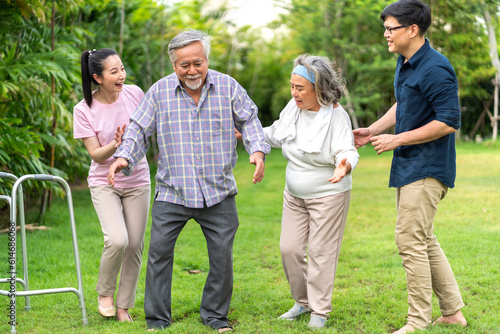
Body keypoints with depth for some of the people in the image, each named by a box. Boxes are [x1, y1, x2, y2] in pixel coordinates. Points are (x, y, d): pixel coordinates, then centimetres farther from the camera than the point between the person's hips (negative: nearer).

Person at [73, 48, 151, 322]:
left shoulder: (135, 94, -7)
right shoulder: (84, 110, -13)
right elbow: (96, 155, -14)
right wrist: (116, 145, -31)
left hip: (137, 181, 3)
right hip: (104, 183, -3)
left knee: (135, 245, 2)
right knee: (118, 240, -22)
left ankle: (124, 306, 19)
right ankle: (104, 292, 6)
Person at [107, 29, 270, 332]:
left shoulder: (227, 87, 0)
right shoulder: (160, 91, 0)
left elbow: (249, 121, 9)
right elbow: (139, 130, 5)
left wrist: (258, 150, -8)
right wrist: (123, 157, -11)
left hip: (219, 192, 0)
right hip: (172, 191, 0)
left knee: (222, 253, 2)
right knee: (159, 251, -4)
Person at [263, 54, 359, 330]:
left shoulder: (336, 115, -19)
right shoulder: (294, 107, -2)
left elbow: (346, 151, -27)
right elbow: (275, 135, 16)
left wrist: (345, 165, -49)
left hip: (328, 195, -6)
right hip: (294, 195, 6)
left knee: (321, 252, 0)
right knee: (289, 248, 6)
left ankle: (320, 311, 14)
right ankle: (303, 301, 26)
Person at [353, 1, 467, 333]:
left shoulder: (436, 69, -20)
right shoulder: (405, 63, 11)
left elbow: (449, 121, -23)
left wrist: (397, 139, -19)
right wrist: (373, 130, 17)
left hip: (427, 168, -10)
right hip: (408, 167, 10)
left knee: (411, 241, -9)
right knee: (424, 240, 15)